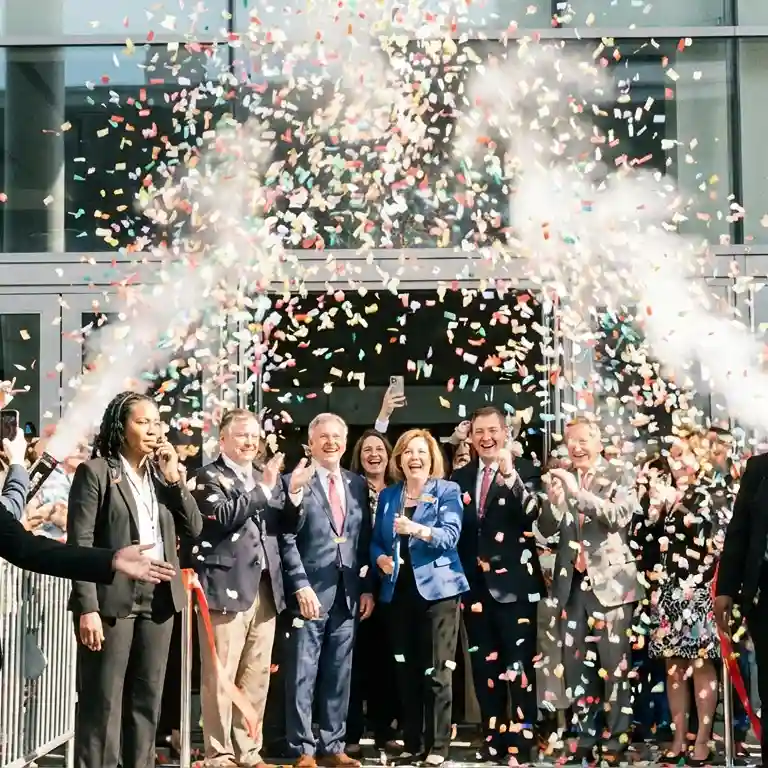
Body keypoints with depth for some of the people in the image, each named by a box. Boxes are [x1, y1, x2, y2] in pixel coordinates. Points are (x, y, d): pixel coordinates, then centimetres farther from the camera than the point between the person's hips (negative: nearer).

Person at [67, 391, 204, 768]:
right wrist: (87, 607, -17)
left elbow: (195, 528, 8)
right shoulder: (95, 471, -4)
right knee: (103, 701, -3)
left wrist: (174, 478, -3)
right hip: (113, 600, -6)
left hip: (158, 600, 6)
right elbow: (79, 543, -10)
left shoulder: (162, 473, 14)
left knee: (147, 699, 11)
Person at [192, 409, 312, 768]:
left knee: (257, 677, 9)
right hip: (227, 587, -6)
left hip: (265, 588, 6)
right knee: (221, 677, -3)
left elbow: (288, 526, 13)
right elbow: (223, 517, -18)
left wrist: (294, 493, -5)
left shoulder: (267, 477, 18)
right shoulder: (209, 477, -1)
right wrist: (262, 488, -17)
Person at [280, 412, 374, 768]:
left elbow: (365, 541, 14)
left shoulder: (357, 484, 13)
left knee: (339, 675, 9)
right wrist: (301, 586, -14)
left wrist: (367, 588, 8)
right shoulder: (295, 481, -3)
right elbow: (287, 540, -7)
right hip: (309, 592, -5)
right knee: (303, 676, 0)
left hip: (348, 594, 5)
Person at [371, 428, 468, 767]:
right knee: (406, 671, 9)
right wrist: (380, 559, -7)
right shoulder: (387, 495, 13)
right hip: (399, 590, 5)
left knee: (436, 672, -4)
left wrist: (418, 529, -31)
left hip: (437, 588, -4)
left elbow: (451, 534, -15)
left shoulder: (447, 491, 0)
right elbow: (376, 541, 14)